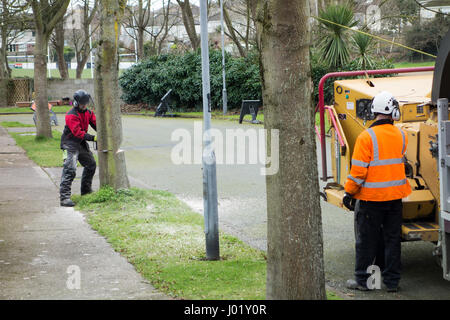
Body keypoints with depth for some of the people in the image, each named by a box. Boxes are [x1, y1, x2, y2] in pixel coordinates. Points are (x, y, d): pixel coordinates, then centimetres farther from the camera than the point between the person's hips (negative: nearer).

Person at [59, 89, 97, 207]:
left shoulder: (88, 112, 6)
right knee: (70, 169, -20)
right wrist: (93, 138, -32)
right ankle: (64, 197, -22)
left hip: (81, 144, 9)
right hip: (70, 144, -9)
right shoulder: (71, 115, -20)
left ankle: (86, 190, 37)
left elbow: (95, 123, 4)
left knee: (91, 164, 20)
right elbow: (78, 133, -27)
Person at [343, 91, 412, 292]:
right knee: (392, 239, 11)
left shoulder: (366, 137, -15)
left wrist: (349, 192, -5)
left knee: (366, 240, 7)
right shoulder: (401, 136, 1)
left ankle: (362, 280, 15)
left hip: (371, 198, -4)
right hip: (395, 196, 4)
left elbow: (358, 170, -15)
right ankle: (392, 281, 16)